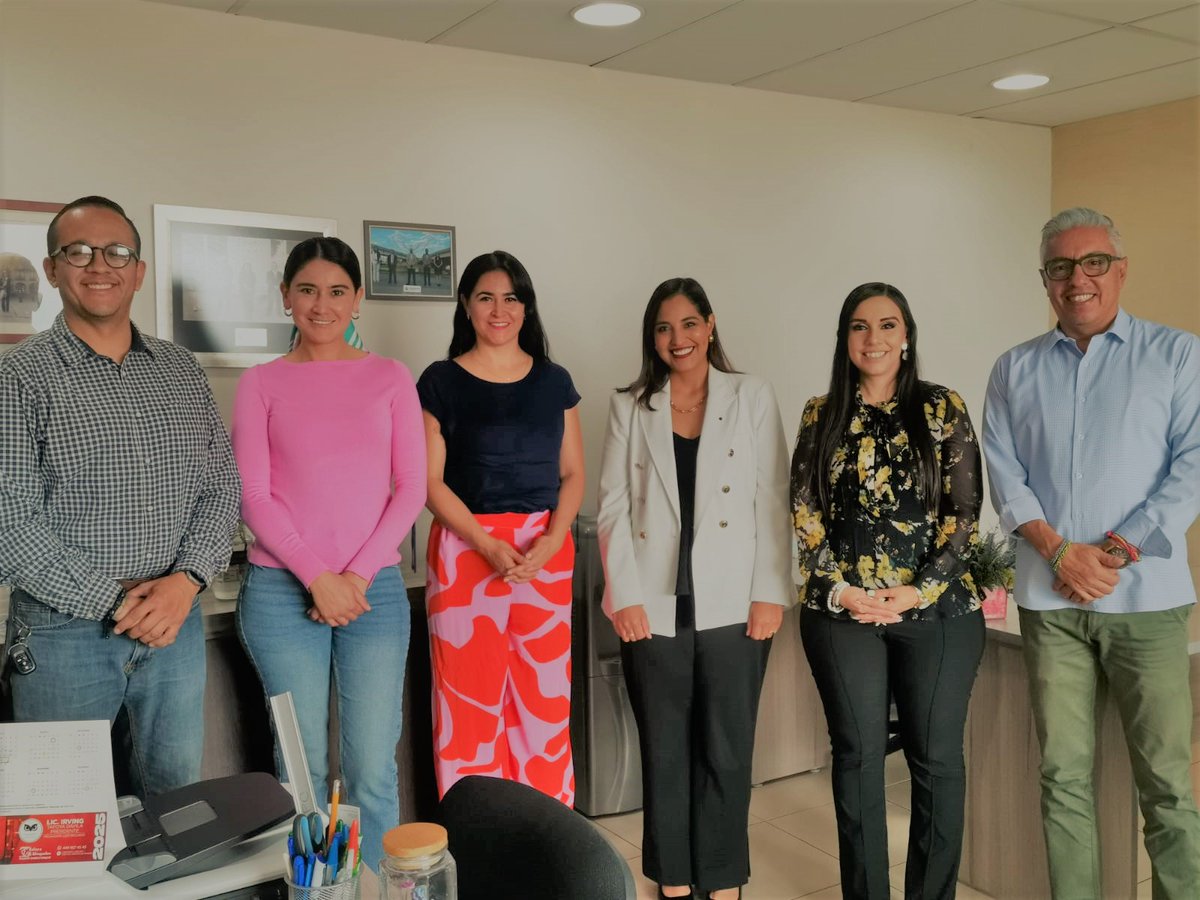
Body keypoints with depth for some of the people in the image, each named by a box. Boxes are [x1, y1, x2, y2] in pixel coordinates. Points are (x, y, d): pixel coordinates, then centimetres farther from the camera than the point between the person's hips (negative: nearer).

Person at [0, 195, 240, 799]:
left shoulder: (181, 372, 8)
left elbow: (221, 484, 6)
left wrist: (186, 579, -10)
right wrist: (113, 602, -15)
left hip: (175, 624, 4)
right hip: (62, 636, -4)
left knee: (178, 804, 16)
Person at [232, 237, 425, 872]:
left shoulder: (390, 378, 8)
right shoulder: (262, 384, 5)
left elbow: (411, 486, 3)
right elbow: (253, 496, 0)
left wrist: (358, 575, -6)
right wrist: (317, 577, -10)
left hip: (375, 587, 1)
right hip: (283, 589, 0)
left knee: (372, 768, 0)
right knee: (302, 766, 5)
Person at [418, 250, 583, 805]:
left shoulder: (554, 381, 11)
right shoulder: (441, 381, 3)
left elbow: (572, 474, 9)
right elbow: (430, 480, -2)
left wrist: (553, 539, -9)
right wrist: (488, 544, -15)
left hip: (546, 553, 2)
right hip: (465, 549, -2)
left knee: (546, 700, 4)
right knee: (470, 701, 0)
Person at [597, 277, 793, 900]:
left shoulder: (752, 398, 5)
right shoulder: (629, 407, 8)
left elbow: (773, 501, 1)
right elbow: (614, 507, 4)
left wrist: (770, 593, -6)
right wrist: (625, 595, -5)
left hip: (733, 607, -1)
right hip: (654, 608, 1)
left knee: (727, 753, 6)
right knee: (664, 753, 9)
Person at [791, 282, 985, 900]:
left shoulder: (944, 410, 2)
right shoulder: (821, 415, 7)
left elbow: (964, 512, -2)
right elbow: (804, 514, 3)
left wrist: (918, 592, -11)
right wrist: (838, 589, -8)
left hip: (937, 611, -1)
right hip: (842, 612, 1)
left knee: (937, 759, 6)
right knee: (858, 756, 6)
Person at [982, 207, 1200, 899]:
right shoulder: (1015, 370, 12)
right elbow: (1005, 473, 5)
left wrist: (1118, 552, -12)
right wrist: (1058, 550, -10)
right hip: (1050, 599, 2)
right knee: (1064, 776, 6)